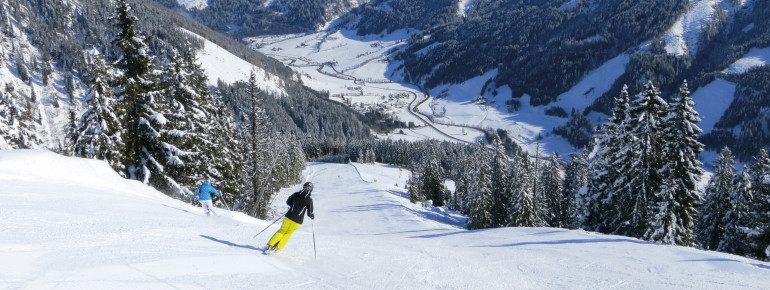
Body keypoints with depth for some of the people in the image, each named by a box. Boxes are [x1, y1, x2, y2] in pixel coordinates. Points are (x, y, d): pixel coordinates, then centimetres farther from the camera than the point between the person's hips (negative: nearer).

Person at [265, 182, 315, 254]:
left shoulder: (296, 194, 0)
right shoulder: (309, 200, -9)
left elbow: (288, 202, 14)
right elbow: (310, 213, -5)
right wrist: (313, 216, 17)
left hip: (289, 217, 2)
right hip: (297, 221, -1)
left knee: (282, 231, 20)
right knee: (288, 233, 20)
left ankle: (270, 246, 14)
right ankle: (277, 248, 15)